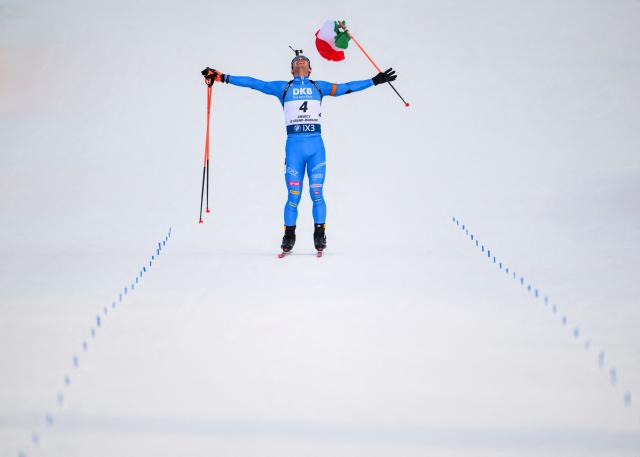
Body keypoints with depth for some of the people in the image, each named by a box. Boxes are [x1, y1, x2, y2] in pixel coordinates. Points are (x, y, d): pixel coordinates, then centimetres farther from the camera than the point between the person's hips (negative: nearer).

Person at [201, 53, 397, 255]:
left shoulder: (319, 86, 18)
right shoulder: (283, 87, 15)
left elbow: (346, 87, 21)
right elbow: (253, 83, 13)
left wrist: (375, 81, 21)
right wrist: (222, 77, 10)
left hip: (316, 145, 1)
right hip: (294, 145, -1)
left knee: (316, 193, -3)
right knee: (293, 195, -3)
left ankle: (319, 235, 4)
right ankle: (289, 236, 7)